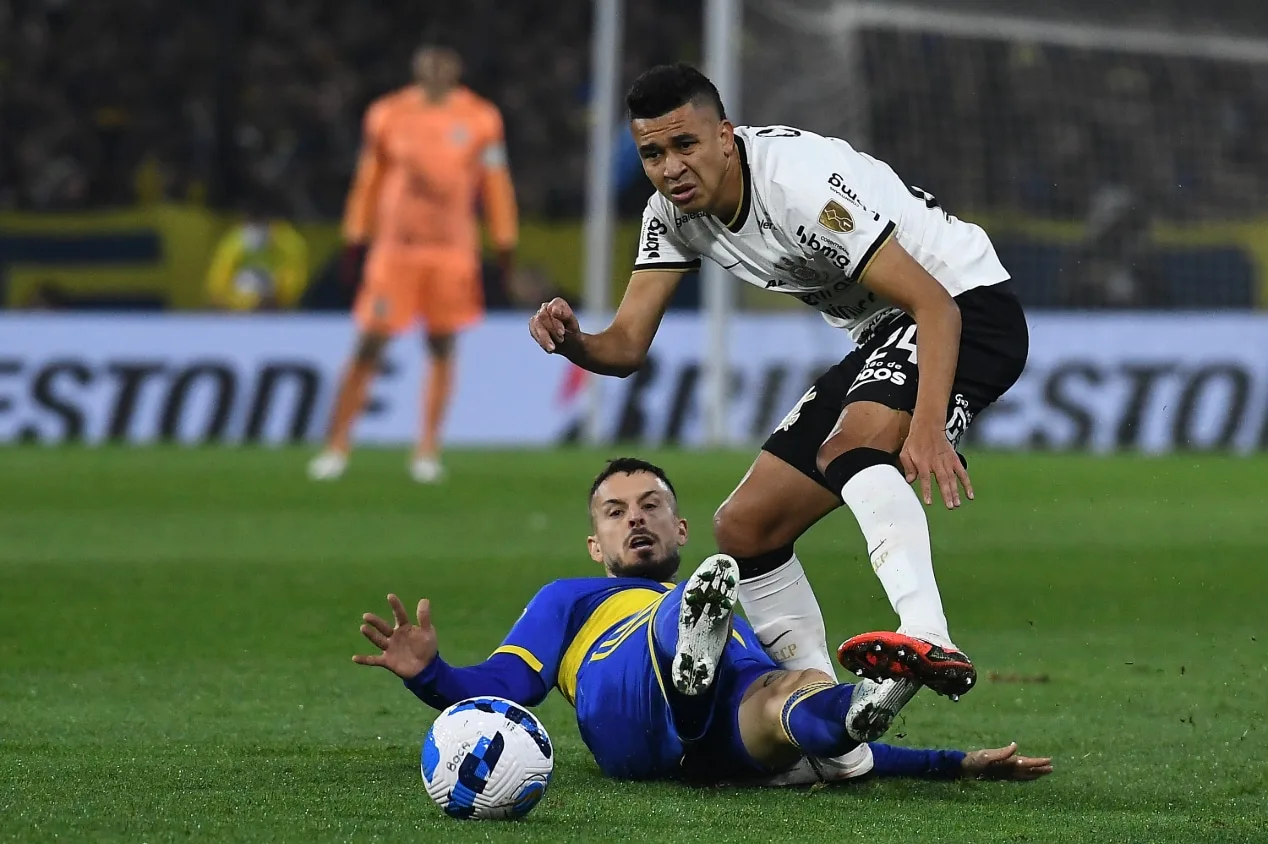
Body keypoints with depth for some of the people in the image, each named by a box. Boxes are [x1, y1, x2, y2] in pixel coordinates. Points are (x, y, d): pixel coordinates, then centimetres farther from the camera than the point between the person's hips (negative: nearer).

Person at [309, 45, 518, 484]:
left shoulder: (479, 119, 2)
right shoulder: (388, 116, 2)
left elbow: (495, 184, 8)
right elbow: (369, 180, 10)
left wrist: (505, 244, 7)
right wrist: (357, 237, 11)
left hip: (453, 249, 1)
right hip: (394, 245, -1)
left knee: (442, 346, 3)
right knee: (370, 344, -3)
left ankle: (428, 450, 10)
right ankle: (337, 445, 2)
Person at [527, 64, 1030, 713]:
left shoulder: (799, 182, -29)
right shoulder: (673, 212, -4)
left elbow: (934, 303, -30)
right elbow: (626, 347, -3)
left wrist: (927, 427, -43)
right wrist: (572, 343, -28)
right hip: (883, 339, 9)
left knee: (850, 444, -38)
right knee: (745, 529, 4)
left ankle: (929, 642, -54)